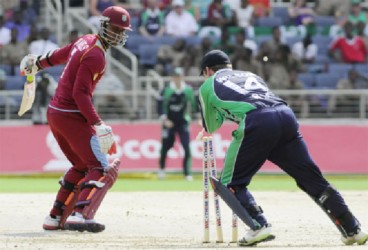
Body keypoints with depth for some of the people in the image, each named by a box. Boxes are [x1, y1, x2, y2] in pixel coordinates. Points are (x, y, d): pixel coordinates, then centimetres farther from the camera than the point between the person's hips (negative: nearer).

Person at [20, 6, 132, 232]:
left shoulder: (85, 41, 11)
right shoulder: (95, 56, -17)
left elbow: (61, 54, 30)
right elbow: (81, 93, -23)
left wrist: (38, 63, 48)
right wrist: (97, 123, -29)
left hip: (54, 113, 10)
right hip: (71, 117, -10)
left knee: (82, 166, 23)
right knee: (103, 167, -15)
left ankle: (55, 217, 24)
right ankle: (81, 214, -34)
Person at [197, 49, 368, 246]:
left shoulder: (208, 86, 25)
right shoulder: (250, 75, 37)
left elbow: (211, 127, 33)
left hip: (256, 123, -5)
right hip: (286, 114, 5)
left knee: (231, 183, 9)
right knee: (313, 179, 8)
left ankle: (259, 226, -12)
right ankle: (352, 230, 4)